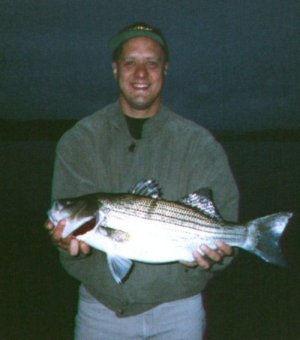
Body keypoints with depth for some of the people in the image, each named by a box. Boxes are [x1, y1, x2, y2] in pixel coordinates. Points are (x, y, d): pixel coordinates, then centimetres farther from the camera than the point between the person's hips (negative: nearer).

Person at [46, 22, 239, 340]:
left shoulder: (201, 145, -5)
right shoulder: (79, 141, -3)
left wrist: (211, 253, -29)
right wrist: (70, 241, -31)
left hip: (176, 309, 0)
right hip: (99, 306, 1)